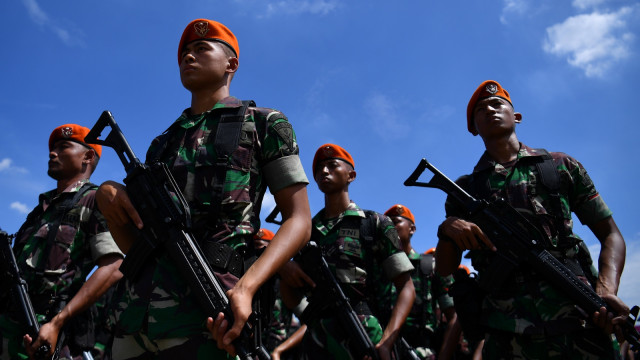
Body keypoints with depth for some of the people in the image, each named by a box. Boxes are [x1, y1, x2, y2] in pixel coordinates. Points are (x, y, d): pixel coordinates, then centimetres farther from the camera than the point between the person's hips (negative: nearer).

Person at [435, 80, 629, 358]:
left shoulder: (561, 166, 12)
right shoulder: (464, 188, 12)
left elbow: (610, 235, 11)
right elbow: (445, 268, 8)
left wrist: (607, 289, -9)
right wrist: (446, 228, -14)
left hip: (579, 322, 1)